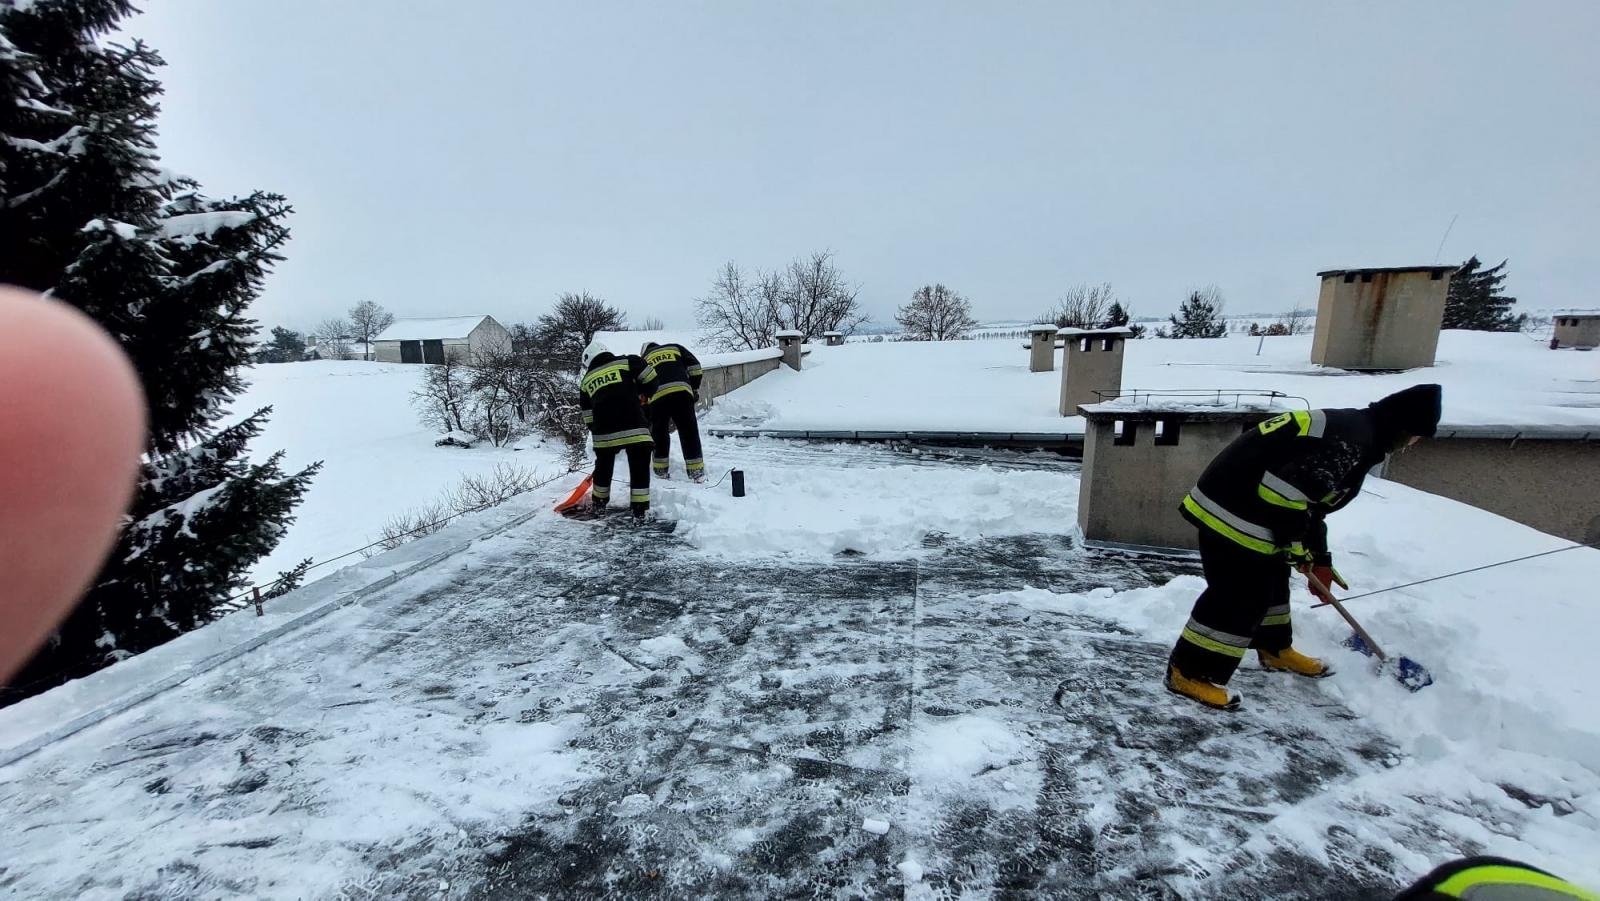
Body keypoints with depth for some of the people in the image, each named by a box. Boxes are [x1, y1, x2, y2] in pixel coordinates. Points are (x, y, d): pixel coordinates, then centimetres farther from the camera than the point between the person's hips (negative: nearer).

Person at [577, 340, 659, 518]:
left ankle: (599, 504, 36)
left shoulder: (586, 381, 18)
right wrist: (643, 394, 18)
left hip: (604, 432, 3)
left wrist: (598, 433, 27)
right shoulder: (627, 362, 9)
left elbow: (588, 416, 19)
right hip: (635, 428, -3)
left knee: (603, 467, 23)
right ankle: (641, 510, 6)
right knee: (640, 469, 7)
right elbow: (650, 378, 0)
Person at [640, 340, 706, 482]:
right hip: (681, 392, -1)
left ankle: (661, 471, 22)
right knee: (689, 432, 4)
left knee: (659, 434, 17)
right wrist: (695, 388, 17)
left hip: (657, 397, 1)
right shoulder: (674, 348, 28)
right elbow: (694, 365, 12)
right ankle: (697, 472, 3)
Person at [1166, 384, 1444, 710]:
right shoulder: (1350, 442, -16)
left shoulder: (1348, 430, 19)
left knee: (1271, 579, 25)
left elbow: (1311, 500, 27)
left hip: (1244, 503, 11)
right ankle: (1190, 673, 0)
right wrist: (1298, 549, -10)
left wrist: (1319, 559, 30)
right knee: (1240, 594, -6)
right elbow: (1285, 491, -25)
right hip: (1232, 510, -11)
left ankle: (1276, 649, 44)